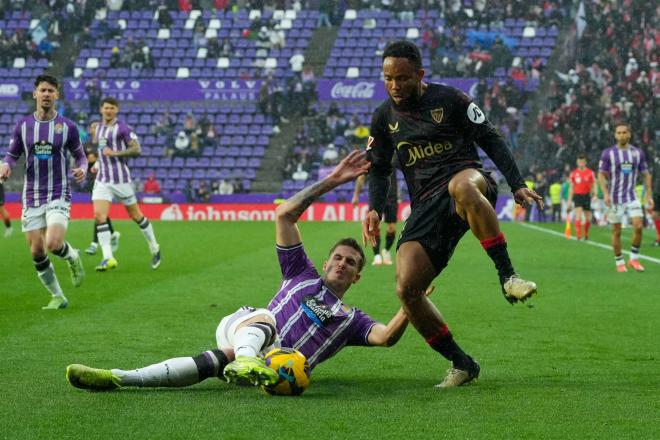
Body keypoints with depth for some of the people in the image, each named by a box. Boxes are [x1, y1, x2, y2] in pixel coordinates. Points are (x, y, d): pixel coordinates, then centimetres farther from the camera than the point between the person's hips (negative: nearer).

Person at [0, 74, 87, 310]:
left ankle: (73, 257, 14)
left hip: (59, 195, -3)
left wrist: (82, 169, -15)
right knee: (37, 252, 1)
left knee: (53, 244, -22)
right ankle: (58, 297, 17)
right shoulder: (23, 125, 3)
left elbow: (80, 156, 7)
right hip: (32, 197, 3)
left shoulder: (67, 126, -2)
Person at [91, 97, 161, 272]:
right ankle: (108, 258, -16)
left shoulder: (122, 127, -7)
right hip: (102, 179, 6)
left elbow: (136, 149, -15)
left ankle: (154, 248, 26)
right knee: (99, 216, -13)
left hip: (120, 178, -5)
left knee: (136, 215, 6)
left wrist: (114, 153, -21)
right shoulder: (99, 128, 14)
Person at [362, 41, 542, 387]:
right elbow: (379, 169, 24)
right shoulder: (383, 118, 14)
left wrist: (517, 185, -4)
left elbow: (490, 140, 5)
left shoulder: (449, 99, 3)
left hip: (467, 175, -4)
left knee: (461, 186, -45)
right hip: (425, 205, 4)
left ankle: (507, 277, -41)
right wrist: (375, 209, 6)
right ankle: (460, 364, -1)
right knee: (406, 289, -17)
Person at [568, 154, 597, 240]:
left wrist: (594, 195, -12)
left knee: (588, 218, 6)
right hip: (577, 196, 0)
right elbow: (571, 187, 11)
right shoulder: (574, 173, 6)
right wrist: (569, 200, 8)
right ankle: (578, 235, -17)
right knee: (578, 215, -16)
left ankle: (586, 234, 28)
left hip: (587, 196, 0)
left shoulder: (590, 173, 2)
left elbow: (593, 186, 5)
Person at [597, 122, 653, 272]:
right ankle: (619, 262, 14)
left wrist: (649, 195, 4)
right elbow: (601, 175, -3)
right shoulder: (608, 153, -3)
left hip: (632, 197, 2)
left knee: (638, 226, -12)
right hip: (615, 199, -2)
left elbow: (646, 174, 10)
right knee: (616, 231, 2)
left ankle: (634, 258, 3)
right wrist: (606, 193, -16)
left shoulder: (638, 153, 4)